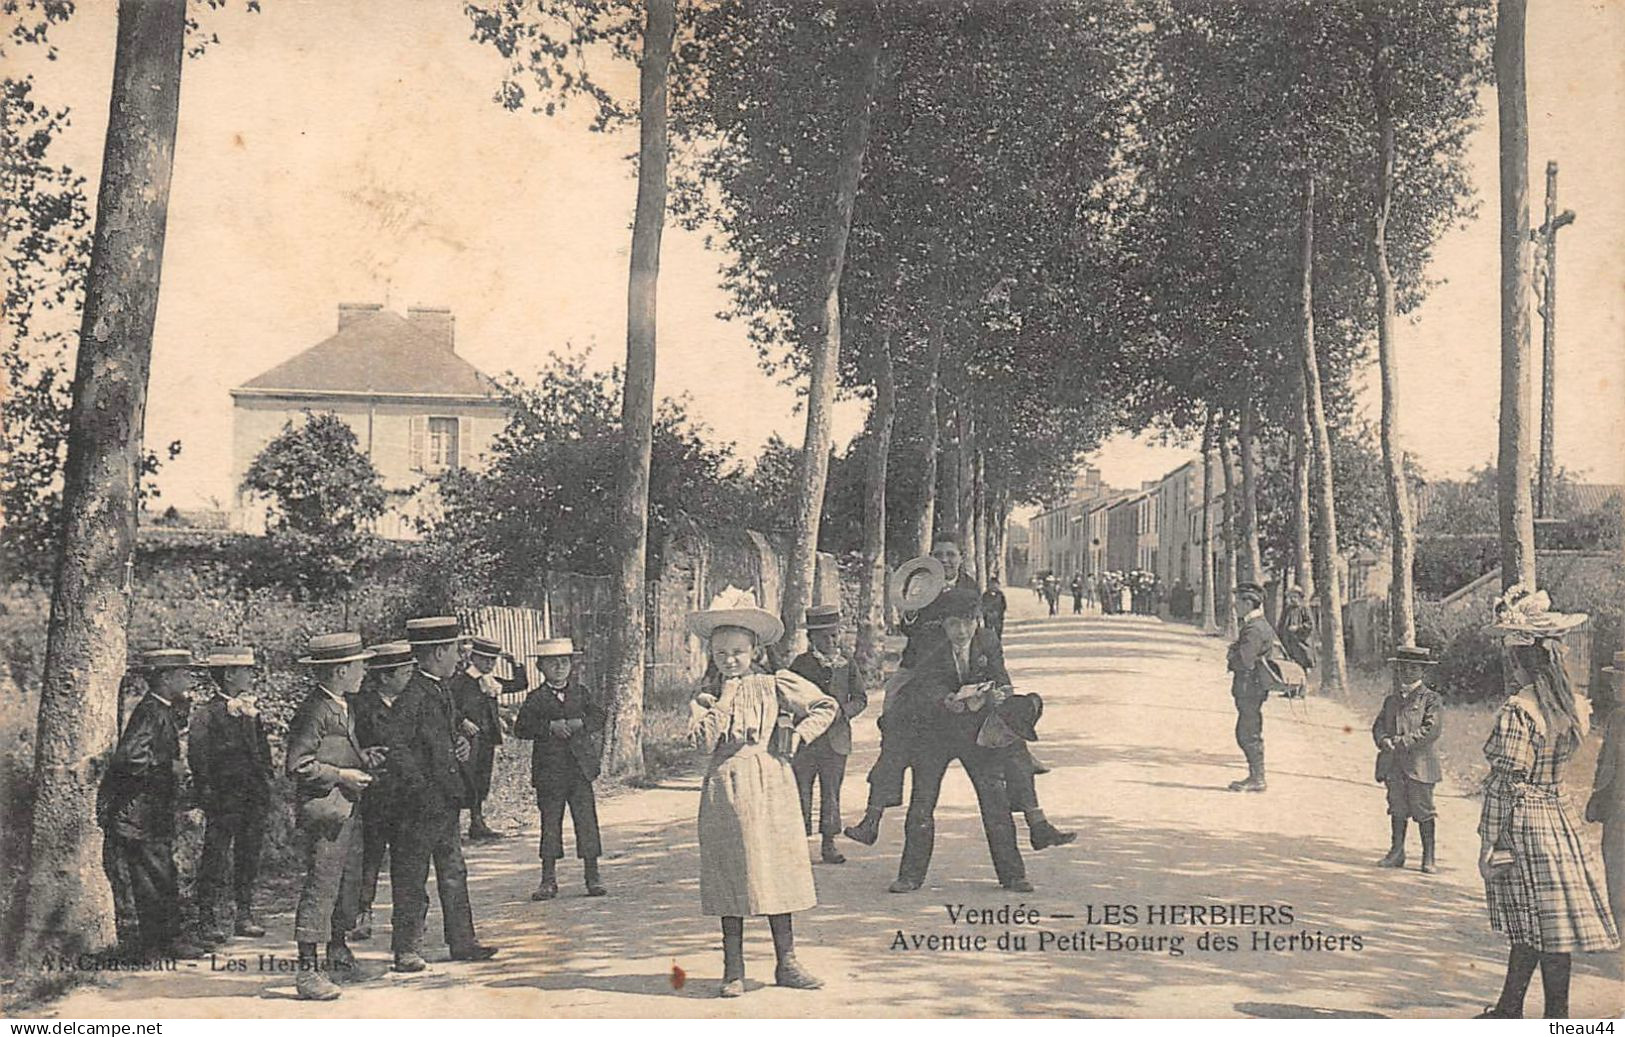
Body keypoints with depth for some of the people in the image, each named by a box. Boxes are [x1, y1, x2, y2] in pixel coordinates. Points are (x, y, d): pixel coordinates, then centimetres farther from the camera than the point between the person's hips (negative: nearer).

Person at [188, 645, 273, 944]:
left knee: (249, 858, 11)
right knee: (216, 861, -2)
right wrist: (208, 796, -15)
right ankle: (208, 922, 5)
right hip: (225, 801, -7)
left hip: (254, 800, 7)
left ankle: (245, 916, 20)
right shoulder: (207, 715, -8)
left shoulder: (252, 710, 14)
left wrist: (265, 786, 14)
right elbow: (198, 758, -11)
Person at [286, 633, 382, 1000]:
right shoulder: (314, 711, -16)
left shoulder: (343, 706, 15)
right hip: (325, 810, -10)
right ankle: (307, 972, -4)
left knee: (348, 882, 17)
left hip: (347, 810, 10)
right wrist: (342, 775, -16)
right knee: (321, 888, -8)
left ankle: (339, 955, 31)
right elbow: (298, 766, -19)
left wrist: (364, 758, 9)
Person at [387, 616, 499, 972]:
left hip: (447, 800, 10)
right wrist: (424, 791, -22)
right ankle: (407, 951, 8)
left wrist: (462, 745, 6)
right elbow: (398, 749, -21)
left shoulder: (441, 692, 13)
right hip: (422, 805, -10)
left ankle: (462, 942, 23)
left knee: (454, 874, 14)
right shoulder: (413, 696, -17)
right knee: (412, 879, 0)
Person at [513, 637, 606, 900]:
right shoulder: (536, 699, 1)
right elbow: (521, 728, -7)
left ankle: (593, 875, 10)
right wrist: (550, 727, -18)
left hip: (580, 768, 2)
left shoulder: (580, 692, 9)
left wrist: (581, 724, -14)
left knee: (586, 820, 2)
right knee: (550, 823, 4)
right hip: (549, 770, -2)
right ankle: (548, 879, 11)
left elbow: (598, 716, 3)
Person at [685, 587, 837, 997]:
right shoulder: (706, 696, 5)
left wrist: (799, 736, -1)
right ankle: (733, 968, 8)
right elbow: (705, 742, -10)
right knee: (731, 877, 0)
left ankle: (786, 963, 13)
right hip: (725, 787, 0)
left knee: (777, 870, 3)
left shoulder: (775, 684, 5)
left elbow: (826, 707, 10)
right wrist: (723, 699, -10)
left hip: (770, 785, 0)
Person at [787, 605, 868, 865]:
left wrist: (842, 711, -11)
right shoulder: (801, 663, 2)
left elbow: (860, 698, 7)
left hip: (836, 738, 2)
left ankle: (828, 843, 12)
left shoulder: (847, 665, 8)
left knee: (831, 792, 5)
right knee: (801, 791, 0)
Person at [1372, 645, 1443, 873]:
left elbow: (1431, 730, -12)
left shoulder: (1431, 699, -1)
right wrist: (1384, 740, -10)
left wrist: (1403, 742, -16)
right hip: (1393, 765, 5)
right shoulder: (1391, 699, 17)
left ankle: (1428, 857, 5)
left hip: (1419, 765, -5)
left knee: (1423, 810, -1)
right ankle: (1396, 852, 16)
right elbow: (1378, 725, 12)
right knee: (1397, 809, 9)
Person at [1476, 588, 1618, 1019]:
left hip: (1522, 824, -8)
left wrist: (1488, 844, -12)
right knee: (1529, 927, 14)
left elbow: (1504, 784, -18)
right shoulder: (1573, 705, 5)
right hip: (1558, 818, 8)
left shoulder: (1517, 710, -18)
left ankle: (1557, 1020, 9)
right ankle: (1509, 1009, 22)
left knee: (1541, 928, 0)